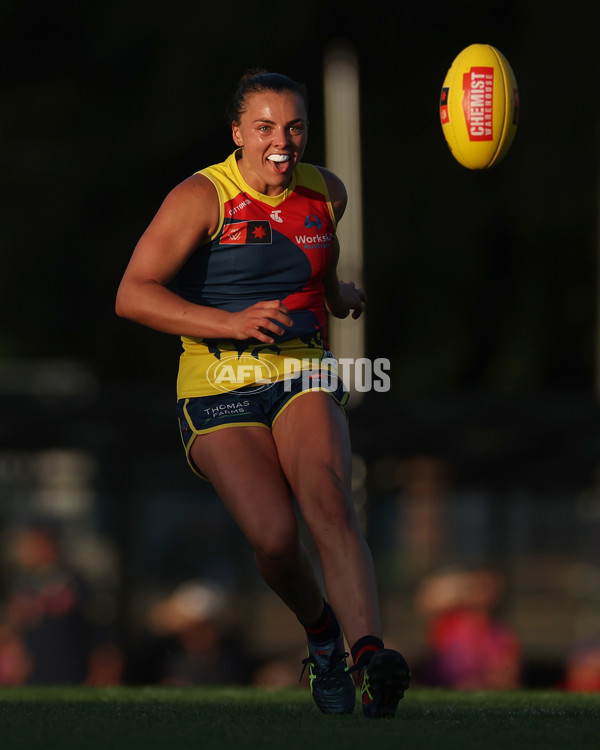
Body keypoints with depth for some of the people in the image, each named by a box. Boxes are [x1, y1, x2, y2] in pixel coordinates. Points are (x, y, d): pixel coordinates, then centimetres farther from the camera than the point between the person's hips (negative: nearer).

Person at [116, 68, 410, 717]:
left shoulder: (326, 193, 8)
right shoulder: (202, 197, -9)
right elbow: (132, 295, -16)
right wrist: (230, 323, -24)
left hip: (304, 380, 3)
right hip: (219, 390, -3)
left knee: (329, 504, -26)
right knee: (273, 536, -22)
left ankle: (369, 657, -41)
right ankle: (319, 629, 9)